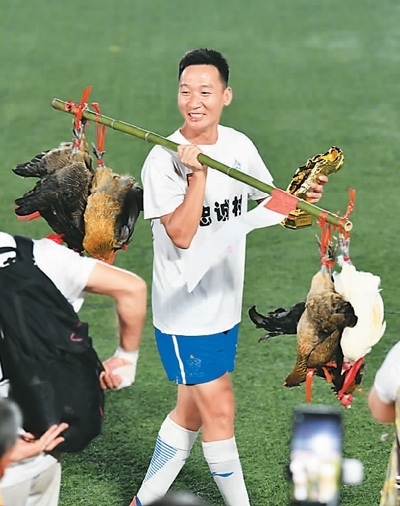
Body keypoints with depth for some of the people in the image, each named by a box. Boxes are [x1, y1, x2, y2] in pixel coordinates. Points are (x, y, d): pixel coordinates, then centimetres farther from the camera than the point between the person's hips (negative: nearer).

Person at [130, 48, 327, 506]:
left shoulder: (239, 147, 1)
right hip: (184, 310, -7)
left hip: (225, 307, 7)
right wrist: (197, 174, -32)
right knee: (219, 411, -3)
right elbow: (181, 235, -25)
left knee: (191, 412, 16)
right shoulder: (163, 160, -17)